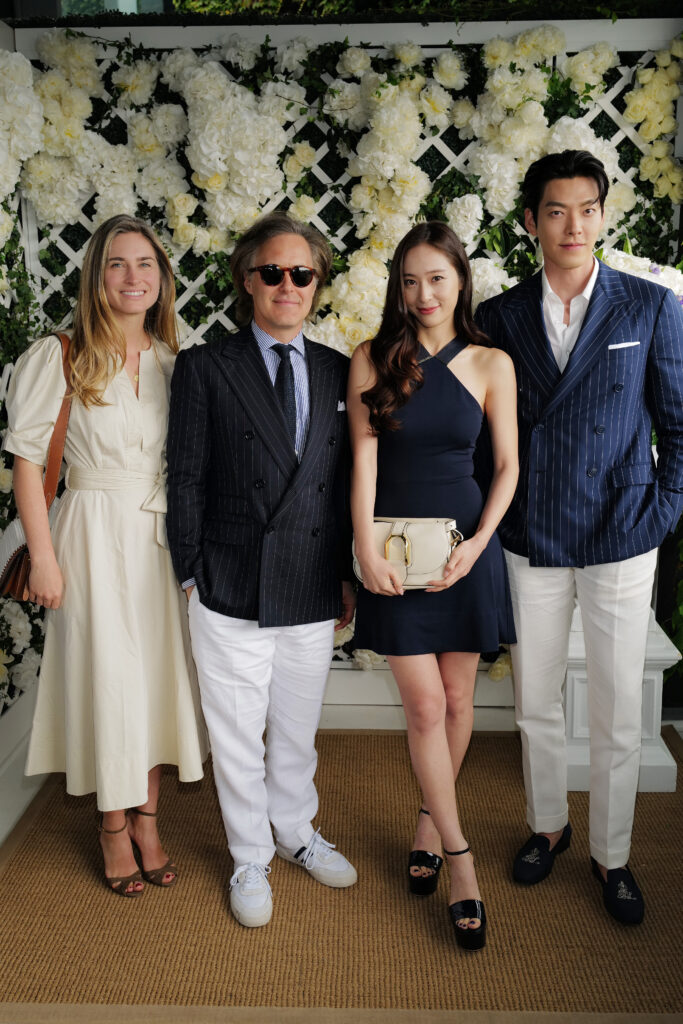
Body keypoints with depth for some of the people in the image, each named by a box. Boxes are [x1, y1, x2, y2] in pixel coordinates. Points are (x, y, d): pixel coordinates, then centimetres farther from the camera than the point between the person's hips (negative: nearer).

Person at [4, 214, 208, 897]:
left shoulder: (175, 364, 7)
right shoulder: (59, 358, -5)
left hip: (163, 539, 4)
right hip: (94, 538, -4)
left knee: (160, 675, 10)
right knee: (106, 678, 5)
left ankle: (147, 819, 28)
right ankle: (113, 825, 25)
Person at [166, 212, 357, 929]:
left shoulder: (336, 372, 7)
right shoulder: (204, 367, -3)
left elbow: (344, 481, 9)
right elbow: (185, 478, -3)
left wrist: (346, 573, 8)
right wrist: (190, 574, -5)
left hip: (312, 592, 3)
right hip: (231, 592, -3)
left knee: (297, 730, 18)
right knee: (238, 735, 10)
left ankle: (296, 832, 42)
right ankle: (250, 860, 31)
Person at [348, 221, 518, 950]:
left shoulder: (490, 365, 0)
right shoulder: (372, 360, 0)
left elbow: (507, 465, 2)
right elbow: (363, 458, -4)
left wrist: (477, 542, -9)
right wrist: (365, 548, -12)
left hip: (463, 542, 1)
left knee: (455, 699, 9)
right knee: (424, 705, -1)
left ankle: (431, 819, 33)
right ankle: (458, 855, 12)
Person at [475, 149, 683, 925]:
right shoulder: (501, 316, 2)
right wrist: (496, 518, 1)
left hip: (619, 543, -1)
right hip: (531, 543, 2)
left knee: (617, 714, 8)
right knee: (536, 704, 14)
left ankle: (611, 854, 27)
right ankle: (547, 825, 37)